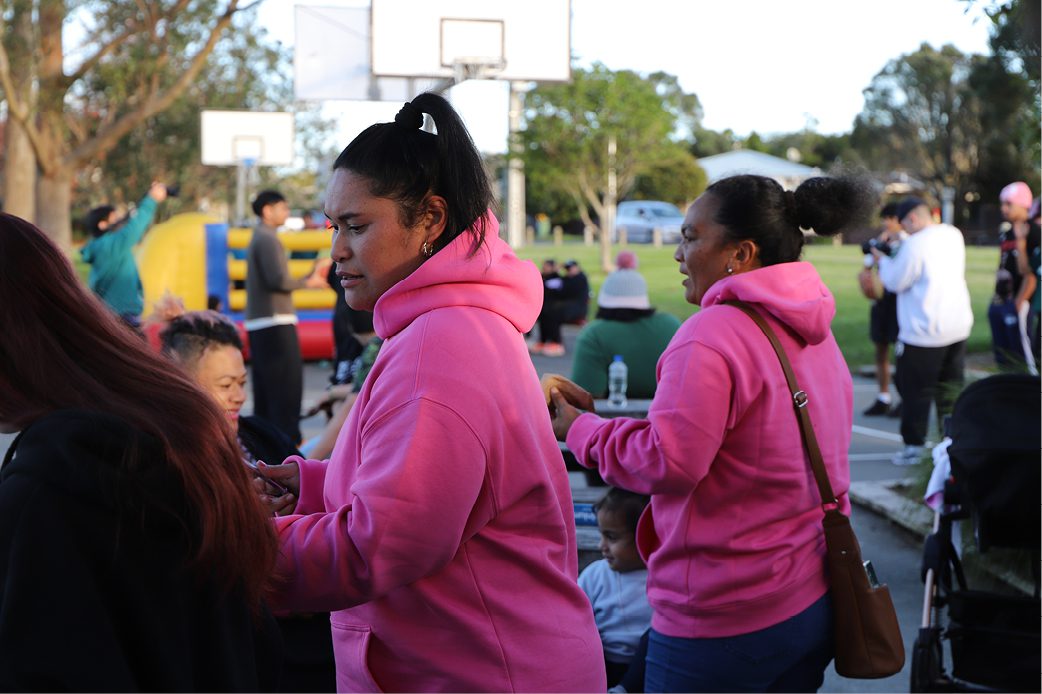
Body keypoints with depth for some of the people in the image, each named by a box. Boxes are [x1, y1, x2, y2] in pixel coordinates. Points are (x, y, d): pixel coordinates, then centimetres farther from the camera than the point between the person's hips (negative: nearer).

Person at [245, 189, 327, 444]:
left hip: (258, 324, 10)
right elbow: (278, 280, -20)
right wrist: (307, 282, -6)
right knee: (288, 385, -9)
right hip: (275, 323, -10)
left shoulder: (258, 238, 20)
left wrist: (305, 279, 17)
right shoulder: (268, 238, -10)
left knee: (265, 389, 11)